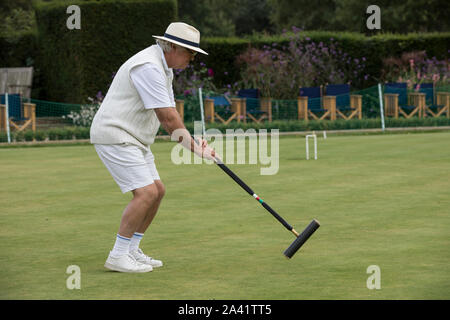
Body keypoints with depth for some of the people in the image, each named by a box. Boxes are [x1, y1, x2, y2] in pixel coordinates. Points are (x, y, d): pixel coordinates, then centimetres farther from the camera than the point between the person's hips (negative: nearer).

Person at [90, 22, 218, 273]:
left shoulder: (164, 68, 13)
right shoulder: (148, 67, -21)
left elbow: (171, 115, 16)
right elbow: (168, 119, -22)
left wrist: (194, 142, 2)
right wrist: (195, 149, -17)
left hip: (133, 139, 11)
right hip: (115, 136, -11)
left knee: (157, 191, 9)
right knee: (146, 193, -16)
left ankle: (132, 251, 17)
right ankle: (118, 256, -10)